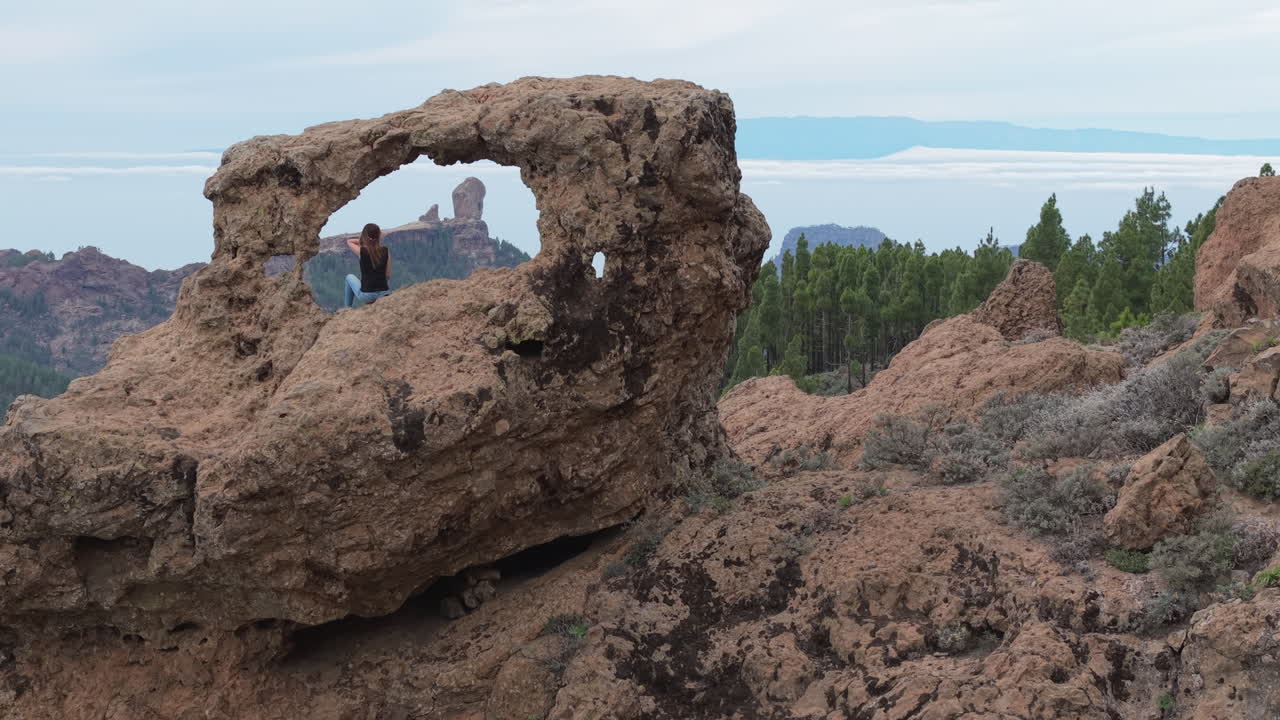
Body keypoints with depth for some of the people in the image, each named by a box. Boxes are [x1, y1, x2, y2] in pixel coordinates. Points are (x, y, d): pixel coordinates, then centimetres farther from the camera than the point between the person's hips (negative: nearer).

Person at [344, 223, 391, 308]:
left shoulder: (362, 251, -11)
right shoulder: (386, 252, -5)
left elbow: (349, 241, 11)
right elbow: (388, 276, 3)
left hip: (366, 295, -2)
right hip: (384, 294, 2)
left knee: (350, 277, 29)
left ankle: (348, 308, 34)